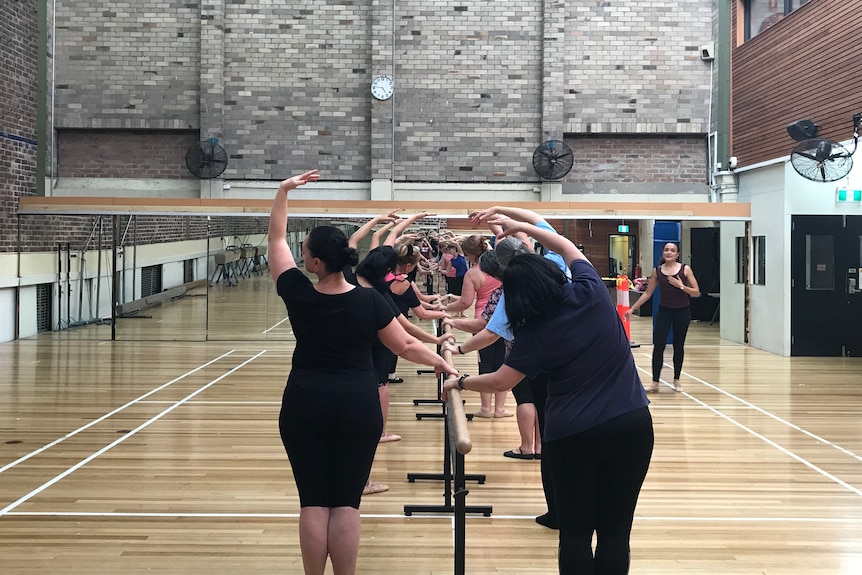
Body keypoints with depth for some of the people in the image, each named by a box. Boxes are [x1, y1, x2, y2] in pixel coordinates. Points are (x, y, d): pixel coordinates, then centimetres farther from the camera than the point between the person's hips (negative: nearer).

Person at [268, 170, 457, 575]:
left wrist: (284, 190, 7)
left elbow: (276, 239, 5)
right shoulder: (370, 301, -7)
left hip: (305, 405, 0)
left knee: (313, 501, 5)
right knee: (346, 502, 4)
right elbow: (405, 347, 1)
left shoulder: (297, 294, -7)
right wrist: (440, 362, 17)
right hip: (358, 406, 0)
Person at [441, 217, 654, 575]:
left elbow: (500, 382, -3)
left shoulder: (535, 332, -7)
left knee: (575, 531, 12)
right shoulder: (590, 292, -2)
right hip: (632, 423, 3)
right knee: (615, 530, 7)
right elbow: (569, 248, 16)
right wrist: (522, 227, 22)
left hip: (573, 434, -2)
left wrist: (459, 382, 13)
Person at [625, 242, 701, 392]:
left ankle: (676, 380, 24)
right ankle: (655, 382, -3)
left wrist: (681, 286, -20)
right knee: (658, 346, -8)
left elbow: (696, 292, -5)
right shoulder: (657, 271, 0)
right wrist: (632, 308, 2)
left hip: (682, 312, -1)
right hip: (664, 311, 1)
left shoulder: (685, 269, -5)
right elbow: (648, 293, 6)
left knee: (679, 346, 10)